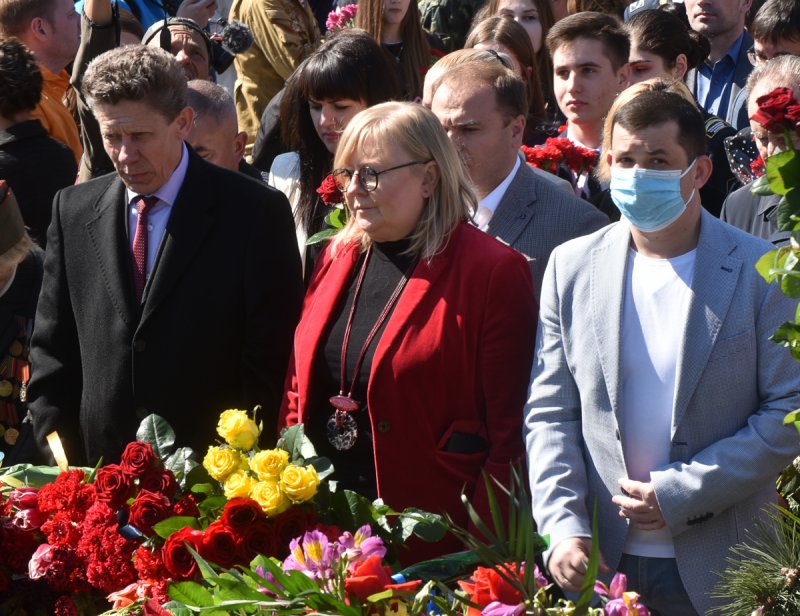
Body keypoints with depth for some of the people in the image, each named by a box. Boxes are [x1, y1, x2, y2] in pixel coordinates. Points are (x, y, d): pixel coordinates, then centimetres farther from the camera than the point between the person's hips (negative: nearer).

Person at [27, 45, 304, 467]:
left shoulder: (255, 213, -7)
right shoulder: (73, 210, 5)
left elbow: (272, 359, -7)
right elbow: (52, 349, 8)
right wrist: (59, 454, -1)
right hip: (101, 468, 3)